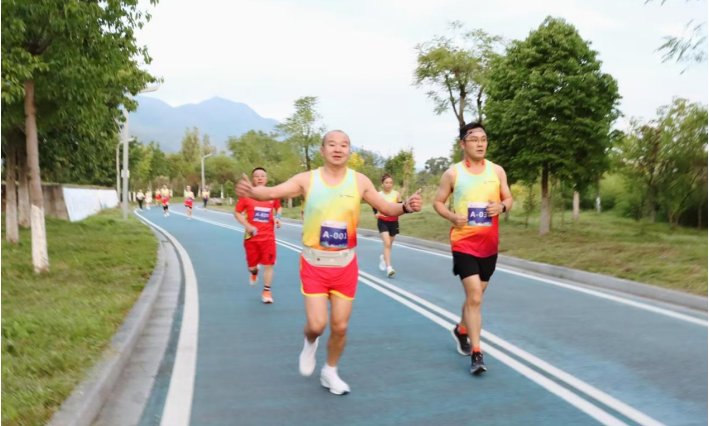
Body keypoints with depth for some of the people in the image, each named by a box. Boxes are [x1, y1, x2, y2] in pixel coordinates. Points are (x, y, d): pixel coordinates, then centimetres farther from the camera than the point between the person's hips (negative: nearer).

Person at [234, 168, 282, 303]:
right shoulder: (247, 194, -5)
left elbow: (279, 208, 18)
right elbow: (237, 212, -1)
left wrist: (278, 217, -4)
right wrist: (247, 225, -15)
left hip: (268, 237, 0)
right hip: (251, 236, 0)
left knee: (268, 265, -4)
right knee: (251, 265, 11)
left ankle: (267, 292, 10)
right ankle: (255, 272, 48)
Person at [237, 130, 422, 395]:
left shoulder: (360, 181, -4)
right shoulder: (307, 179, -8)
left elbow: (386, 208, 2)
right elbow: (272, 192, -18)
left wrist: (406, 207, -19)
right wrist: (250, 190, -39)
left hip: (345, 264, 2)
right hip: (314, 263, -1)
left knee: (340, 326, 7)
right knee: (317, 324, -7)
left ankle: (330, 372, 34)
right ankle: (309, 343, 32)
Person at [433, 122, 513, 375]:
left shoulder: (497, 171, 3)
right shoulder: (453, 173, -4)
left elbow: (509, 199, 9)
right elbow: (438, 202, 3)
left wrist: (502, 206, -15)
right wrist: (452, 216, -16)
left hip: (489, 244, 4)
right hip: (463, 243, -4)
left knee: (475, 295, 18)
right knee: (474, 297, -12)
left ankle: (461, 330, 44)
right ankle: (476, 355, -3)